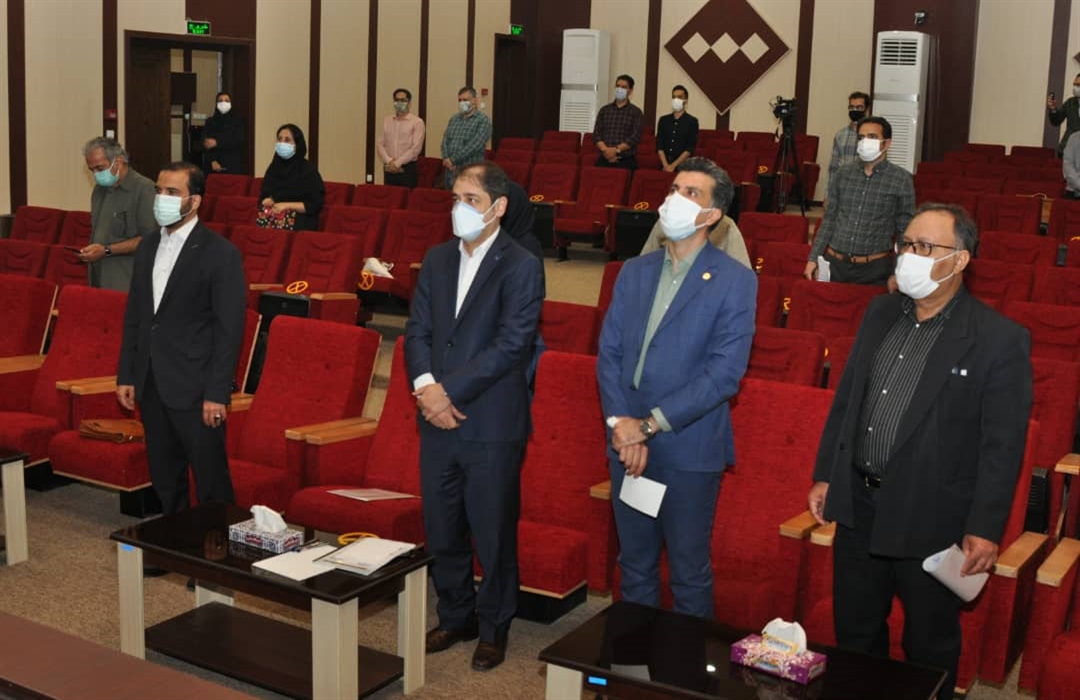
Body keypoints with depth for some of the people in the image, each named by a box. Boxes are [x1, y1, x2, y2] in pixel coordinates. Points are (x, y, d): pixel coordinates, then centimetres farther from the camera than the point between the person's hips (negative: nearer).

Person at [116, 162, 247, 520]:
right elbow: (133, 315, 14)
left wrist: (216, 393, -16)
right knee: (164, 477, 15)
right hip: (150, 384, 7)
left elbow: (229, 328, -13)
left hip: (194, 387, -7)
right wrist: (126, 375, 10)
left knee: (211, 481, 0)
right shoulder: (148, 246, 10)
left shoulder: (221, 253, -11)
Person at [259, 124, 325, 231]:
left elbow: (315, 205, -8)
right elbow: (264, 195, 20)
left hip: (300, 224, -4)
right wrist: (267, 201, -4)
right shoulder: (274, 166, 14)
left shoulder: (308, 169, -3)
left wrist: (287, 205, -15)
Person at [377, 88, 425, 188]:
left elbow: (416, 148, -11)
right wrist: (389, 161, -11)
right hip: (389, 169, 4)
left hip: (407, 169, -4)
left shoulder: (417, 122, -1)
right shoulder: (387, 121, 13)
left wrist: (397, 163, -15)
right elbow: (381, 145, 7)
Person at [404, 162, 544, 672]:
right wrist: (425, 386, -11)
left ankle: (493, 628, 24)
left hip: (492, 424, -6)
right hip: (438, 420, 6)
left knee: (493, 534, 6)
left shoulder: (521, 267, -9)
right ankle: (454, 618, 32)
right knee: (441, 531, 15)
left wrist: (449, 392, -17)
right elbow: (417, 330, 7)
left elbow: (510, 345, -16)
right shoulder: (437, 260, 10)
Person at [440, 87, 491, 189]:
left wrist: (453, 160, -15)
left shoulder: (483, 120, -4)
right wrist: (446, 159, -10)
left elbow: (475, 145, -15)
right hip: (450, 171, 6)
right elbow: (445, 140, 10)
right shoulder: (454, 119, 17)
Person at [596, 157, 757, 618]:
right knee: (634, 565, 17)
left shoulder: (735, 281, -7)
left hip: (689, 450, -5)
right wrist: (621, 424, -10)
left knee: (689, 572, 7)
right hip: (627, 444, 5)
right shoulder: (634, 272, 10)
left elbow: (724, 373, -14)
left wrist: (649, 424, -16)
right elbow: (609, 352, 5)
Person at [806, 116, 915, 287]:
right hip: (834, 264, 3)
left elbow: (905, 232, -2)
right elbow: (829, 219, 11)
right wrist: (813, 258, 6)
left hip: (874, 268, -3)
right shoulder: (843, 173, 6)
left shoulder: (901, 179, -4)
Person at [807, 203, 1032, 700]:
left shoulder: (999, 340, -13)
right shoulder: (881, 313, 5)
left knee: (929, 648, 13)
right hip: (859, 508, 6)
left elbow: (1002, 446, -13)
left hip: (931, 521, -5)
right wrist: (825, 474, 12)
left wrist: (985, 528, -14)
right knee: (854, 633, 19)